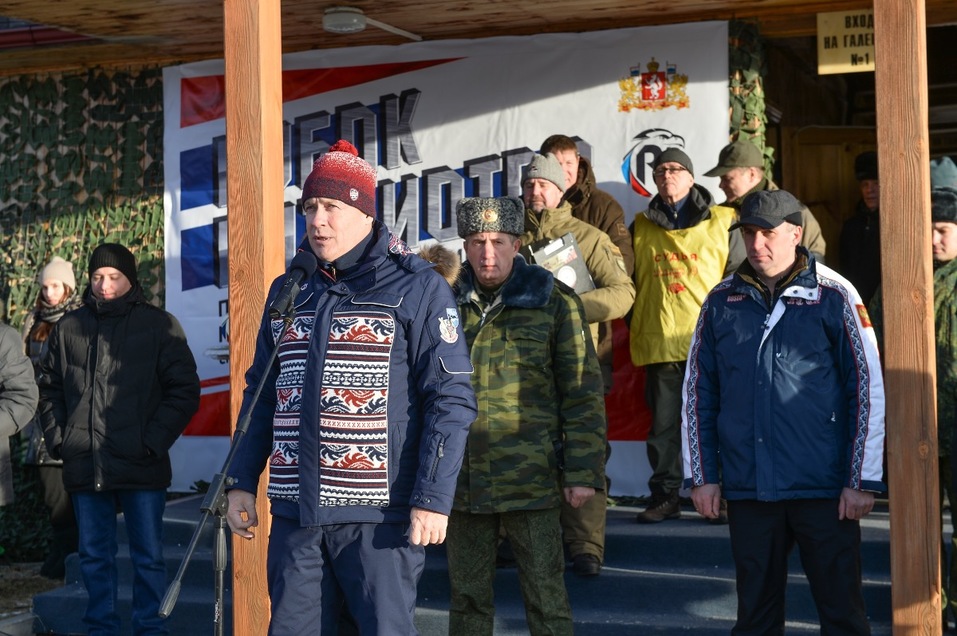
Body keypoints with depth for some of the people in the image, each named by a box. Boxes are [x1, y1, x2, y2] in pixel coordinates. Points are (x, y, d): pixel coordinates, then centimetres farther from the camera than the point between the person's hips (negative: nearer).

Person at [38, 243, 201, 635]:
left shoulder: (159, 325, 0)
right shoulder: (67, 329, 9)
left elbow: (184, 391, -1)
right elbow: (49, 389, 17)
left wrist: (153, 443, -8)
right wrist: (57, 439, 5)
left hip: (141, 467, -3)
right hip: (84, 467, 3)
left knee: (148, 556, 3)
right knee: (94, 556, 11)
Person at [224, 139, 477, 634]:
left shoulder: (417, 288, -3)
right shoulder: (288, 291, 14)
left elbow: (451, 398, -8)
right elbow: (260, 394, 20)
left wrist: (433, 498, -14)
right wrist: (241, 482, 13)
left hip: (377, 515, -5)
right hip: (294, 512, 5)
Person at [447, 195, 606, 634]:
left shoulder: (554, 302, -3)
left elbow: (582, 394, -3)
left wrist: (583, 471, -8)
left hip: (531, 479, -3)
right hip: (462, 479, 3)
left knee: (546, 597, 2)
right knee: (467, 597, 12)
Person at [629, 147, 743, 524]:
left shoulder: (723, 221, 7)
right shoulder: (641, 226, 15)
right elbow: (629, 282, 20)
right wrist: (636, 328, 12)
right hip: (659, 341, 2)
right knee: (663, 423, 4)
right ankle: (665, 497, 11)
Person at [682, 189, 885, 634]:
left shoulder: (833, 296, -3)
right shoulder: (722, 302, 7)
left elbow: (869, 389, -3)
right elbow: (697, 393, 11)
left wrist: (862, 481, -6)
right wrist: (701, 476, 8)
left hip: (823, 488, -3)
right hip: (748, 488, 3)